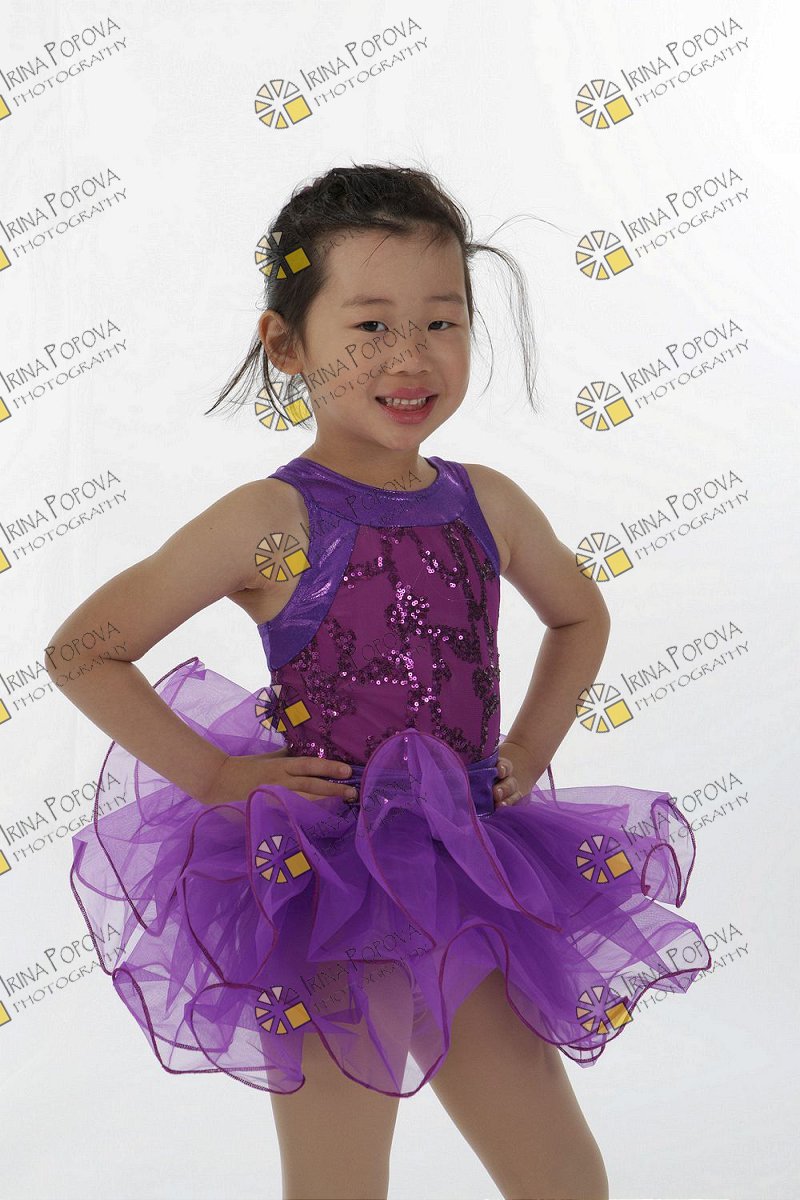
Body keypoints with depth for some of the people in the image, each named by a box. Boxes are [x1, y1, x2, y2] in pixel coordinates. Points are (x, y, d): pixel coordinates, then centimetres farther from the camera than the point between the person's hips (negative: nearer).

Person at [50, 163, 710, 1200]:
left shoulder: (488, 504, 2)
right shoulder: (272, 520, -13)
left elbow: (580, 616, 23)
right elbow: (82, 649, -11)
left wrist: (528, 751, 11)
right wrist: (216, 776, -12)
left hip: (469, 878, 5)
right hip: (327, 894, -5)